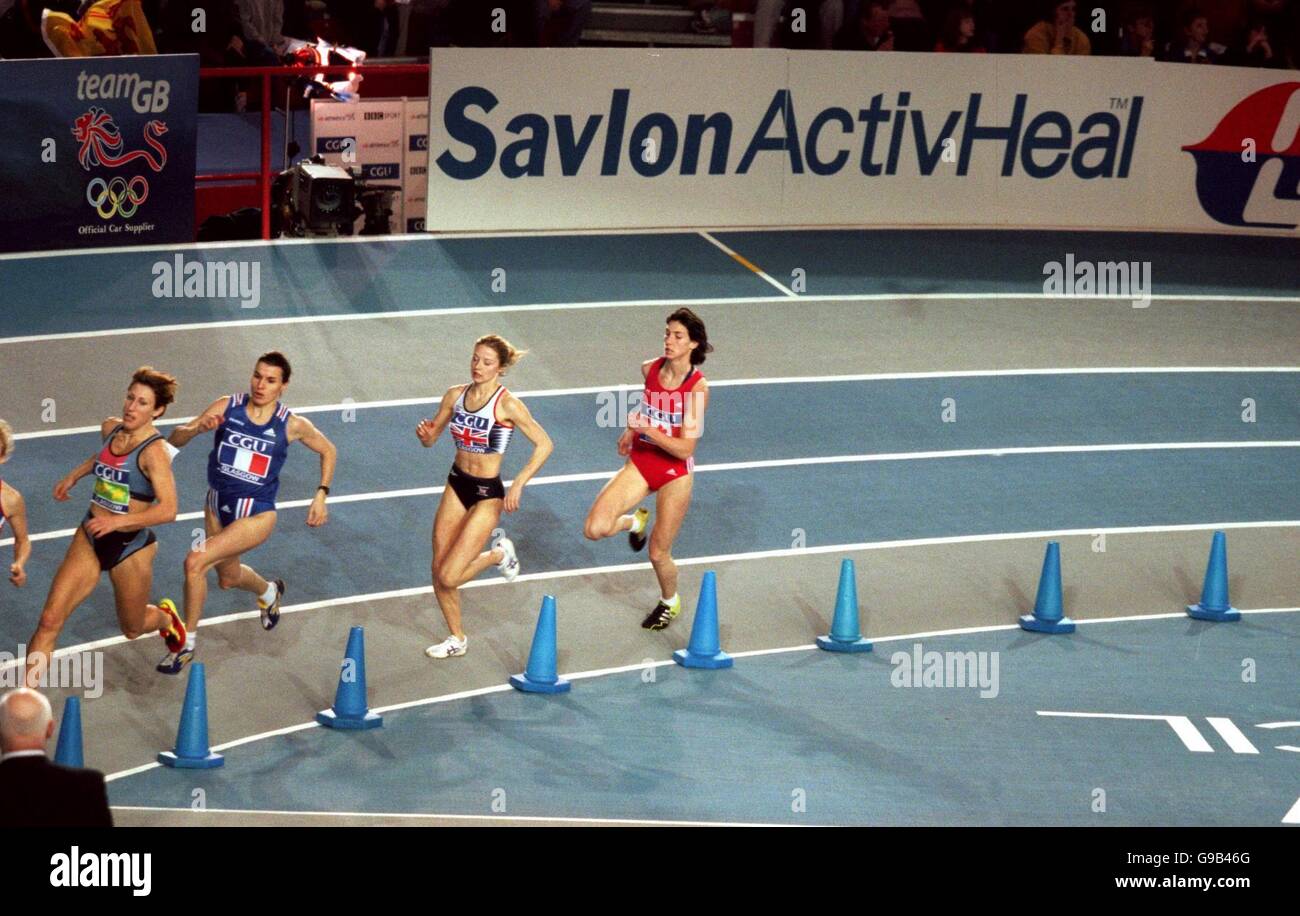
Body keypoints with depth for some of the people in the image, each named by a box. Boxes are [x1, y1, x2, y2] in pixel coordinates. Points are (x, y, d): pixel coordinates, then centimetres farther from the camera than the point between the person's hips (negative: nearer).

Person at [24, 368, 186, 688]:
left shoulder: (154, 451, -22)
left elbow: (168, 509, -31)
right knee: (50, 620, -8)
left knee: (132, 628, 18)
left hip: (131, 546, -5)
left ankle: (165, 618, 55)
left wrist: (118, 521, -36)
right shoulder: (111, 428, 0)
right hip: (89, 538, 5)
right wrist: (74, 475, 23)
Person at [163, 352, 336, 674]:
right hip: (217, 508, 5)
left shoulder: (292, 425, -12)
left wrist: (321, 494, -1)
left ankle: (187, 643, -5)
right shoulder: (227, 407, -10)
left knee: (196, 562, -22)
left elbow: (328, 451, 7)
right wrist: (197, 428, -33)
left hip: (256, 516, -5)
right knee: (228, 577, 27)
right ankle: (269, 591, 64)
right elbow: (176, 440, -12)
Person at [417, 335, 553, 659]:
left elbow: (544, 445, -13)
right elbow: (431, 439, 9)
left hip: (487, 495, -6)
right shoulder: (455, 395, -1)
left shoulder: (507, 405, -18)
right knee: (438, 570, 7)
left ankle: (499, 555, 18)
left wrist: (518, 484, -18)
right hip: (456, 486, 6)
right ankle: (456, 638, 28)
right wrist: (425, 433, -15)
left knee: (449, 577, -10)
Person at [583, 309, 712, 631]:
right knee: (595, 529, -13)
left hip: (675, 472, -4)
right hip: (640, 462, 5)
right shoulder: (649, 369, -5)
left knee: (658, 553, 6)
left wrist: (646, 429, -33)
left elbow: (685, 448, -24)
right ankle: (636, 521, 22)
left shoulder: (697, 387, -21)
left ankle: (670, 602, 38)